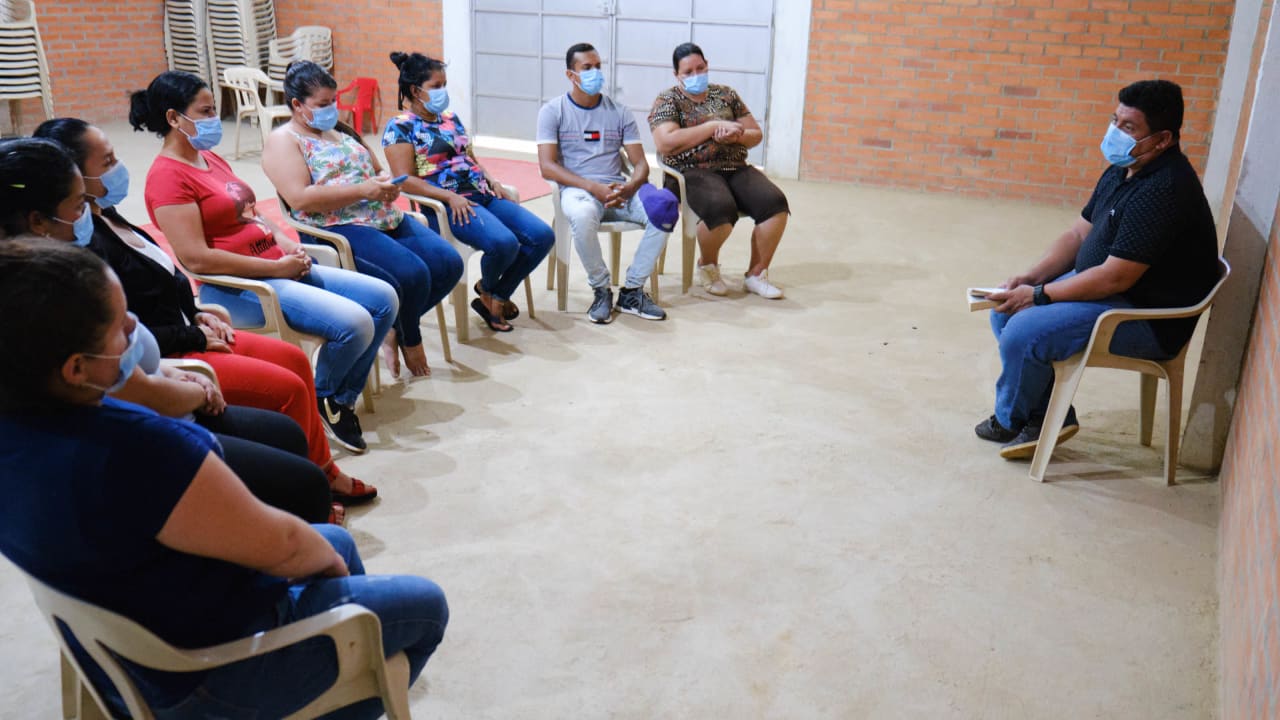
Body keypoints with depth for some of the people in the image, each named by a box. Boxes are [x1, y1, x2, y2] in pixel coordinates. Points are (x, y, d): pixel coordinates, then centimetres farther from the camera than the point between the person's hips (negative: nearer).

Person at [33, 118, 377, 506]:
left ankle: (324, 474, 18)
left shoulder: (104, 215, 7)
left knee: (294, 359, 8)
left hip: (183, 334, 11)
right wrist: (195, 335, -14)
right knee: (289, 389, -13)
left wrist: (196, 315, 6)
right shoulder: (86, 247, -24)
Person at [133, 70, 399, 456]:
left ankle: (342, 398, 13)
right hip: (237, 287, -10)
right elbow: (196, 258, -20)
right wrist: (276, 267, -17)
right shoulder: (167, 176, -12)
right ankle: (323, 398, 6)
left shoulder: (211, 159, 16)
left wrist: (285, 243, 2)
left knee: (383, 299, 2)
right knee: (353, 323, -25)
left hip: (281, 268, 10)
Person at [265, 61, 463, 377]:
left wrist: (388, 185, 3)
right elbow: (301, 199, -14)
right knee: (412, 274, -27)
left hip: (388, 219, 8)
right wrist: (363, 190, -18)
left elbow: (377, 170, 29)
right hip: (336, 229, -8)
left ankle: (394, 329, 8)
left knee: (448, 263, -9)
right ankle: (410, 340, 3)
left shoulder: (341, 130, 23)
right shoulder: (283, 141, 1)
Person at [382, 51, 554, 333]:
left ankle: (497, 297, 4)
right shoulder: (400, 127, -1)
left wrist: (492, 182, 5)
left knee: (543, 235, -10)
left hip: (483, 194, 8)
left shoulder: (451, 119, 22)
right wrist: (449, 196, -22)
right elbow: (405, 180, -11)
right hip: (447, 205, -8)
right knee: (504, 243, -33)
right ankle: (486, 288, 3)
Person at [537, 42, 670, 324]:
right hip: (577, 189, -3)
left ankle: (631, 292, -12)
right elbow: (547, 167, -6)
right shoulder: (553, 111, 4)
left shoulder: (619, 112, 14)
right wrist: (593, 187, -19)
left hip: (618, 189, 4)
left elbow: (640, 163, 9)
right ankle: (601, 290, -16)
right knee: (583, 215, -40)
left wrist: (630, 187, -16)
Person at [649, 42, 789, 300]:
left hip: (736, 169, 5)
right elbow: (665, 143, -15)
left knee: (775, 203, -23)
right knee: (721, 209, -36)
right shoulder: (667, 100, 3)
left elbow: (756, 135, 17)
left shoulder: (726, 94, 17)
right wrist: (714, 126, -13)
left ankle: (756, 274, -7)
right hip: (692, 173, -5)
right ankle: (708, 265, -3)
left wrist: (736, 136, -8)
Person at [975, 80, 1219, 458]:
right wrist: (1031, 277, -4)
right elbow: (1078, 234, 12)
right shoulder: (1122, 172, 5)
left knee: (1023, 331, -24)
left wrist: (1038, 295, -19)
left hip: (1149, 320, -11)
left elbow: (1115, 277, -29)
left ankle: (1010, 420, 6)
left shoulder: (1162, 191, -27)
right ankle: (1050, 416, 11)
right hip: (1099, 285, 11)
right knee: (1004, 310, 6)